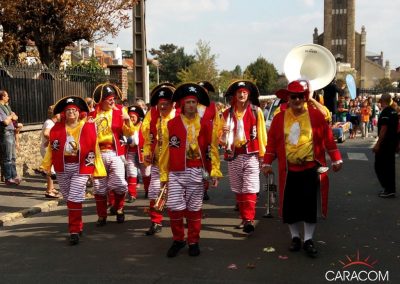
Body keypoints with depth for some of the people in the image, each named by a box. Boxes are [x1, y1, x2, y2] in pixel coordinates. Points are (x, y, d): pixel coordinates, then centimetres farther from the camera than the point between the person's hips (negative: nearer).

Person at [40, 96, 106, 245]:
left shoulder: (89, 128, -5)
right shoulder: (56, 128, 3)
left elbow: (94, 150, -3)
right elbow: (51, 148, 8)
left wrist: (97, 169, -2)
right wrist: (46, 166, 7)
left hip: (80, 169, -4)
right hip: (62, 169, 4)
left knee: (75, 199, -12)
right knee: (68, 199, 15)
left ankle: (75, 231, -4)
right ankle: (77, 226, 34)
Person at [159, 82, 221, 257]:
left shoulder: (206, 125, 2)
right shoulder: (172, 124, 1)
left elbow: (212, 149, 3)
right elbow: (166, 151, 3)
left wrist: (215, 172, -1)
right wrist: (163, 174, 3)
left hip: (196, 173, 0)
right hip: (175, 174, 0)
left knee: (194, 209, 8)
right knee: (174, 208, -6)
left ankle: (193, 242, 24)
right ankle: (178, 240, 16)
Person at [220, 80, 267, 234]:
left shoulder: (256, 111, 1)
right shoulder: (227, 113, 8)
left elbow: (261, 133, 1)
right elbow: (222, 138, 11)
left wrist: (262, 154, -2)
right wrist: (224, 132, -11)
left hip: (251, 155, -3)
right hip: (233, 156, 3)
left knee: (250, 189, -11)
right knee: (238, 190, 9)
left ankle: (249, 219, -10)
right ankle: (244, 218, 21)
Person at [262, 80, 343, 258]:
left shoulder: (316, 115, -1)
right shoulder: (279, 118, 2)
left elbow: (328, 138, 2)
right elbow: (272, 142, 4)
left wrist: (336, 160, 2)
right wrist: (267, 163, 0)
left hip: (311, 169, -1)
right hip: (289, 170, 1)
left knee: (310, 206, 3)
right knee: (290, 206, 6)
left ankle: (308, 240, 16)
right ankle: (295, 237, 24)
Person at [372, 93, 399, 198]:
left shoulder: (385, 112, -17)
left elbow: (384, 129, -22)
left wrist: (378, 144, -21)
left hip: (385, 143, -9)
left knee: (379, 166, -3)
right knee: (390, 166, 13)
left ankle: (389, 189, -4)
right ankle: (391, 189, 17)